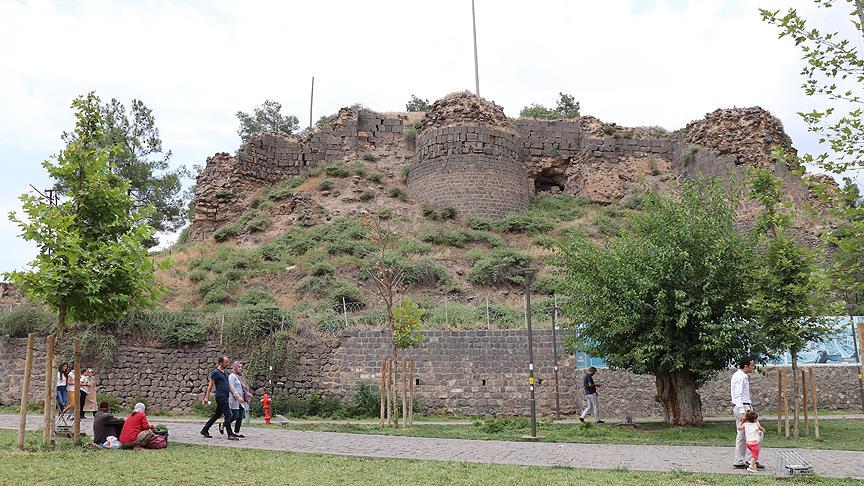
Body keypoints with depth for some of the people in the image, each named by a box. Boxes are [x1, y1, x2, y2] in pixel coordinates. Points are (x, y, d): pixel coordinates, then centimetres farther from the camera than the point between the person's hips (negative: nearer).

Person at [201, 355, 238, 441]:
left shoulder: (225, 373, 18)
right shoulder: (215, 372, -7)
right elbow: (210, 385, -7)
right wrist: (207, 397, -11)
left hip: (225, 397, 9)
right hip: (220, 396, -9)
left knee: (217, 415, 14)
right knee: (228, 415, -11)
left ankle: (204, 430, 24)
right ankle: (230, 434, -10)